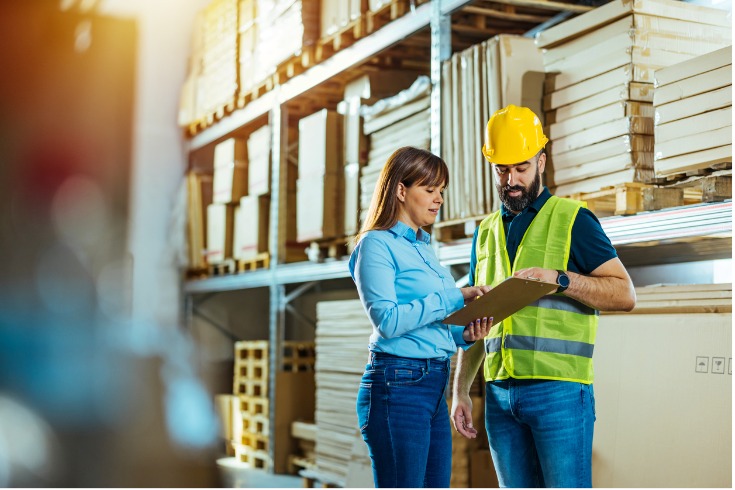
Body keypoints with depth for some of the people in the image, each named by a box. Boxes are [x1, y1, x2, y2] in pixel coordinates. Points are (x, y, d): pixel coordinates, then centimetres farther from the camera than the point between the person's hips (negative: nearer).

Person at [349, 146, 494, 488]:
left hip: (434, 386, 9)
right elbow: (387, 320, -18)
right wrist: (454, 298, -16)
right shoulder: (377, 244, -5)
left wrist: (465, 334, 1)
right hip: (397, 384, -8)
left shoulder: (423, 249, 20)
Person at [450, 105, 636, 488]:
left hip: (558, 388, -5)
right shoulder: (486, 232, 17)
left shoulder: (572, 219, 1)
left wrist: (559, 279, -18)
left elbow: (625, 294, -5)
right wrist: (460, 390, 12)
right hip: (499, 394, 5)